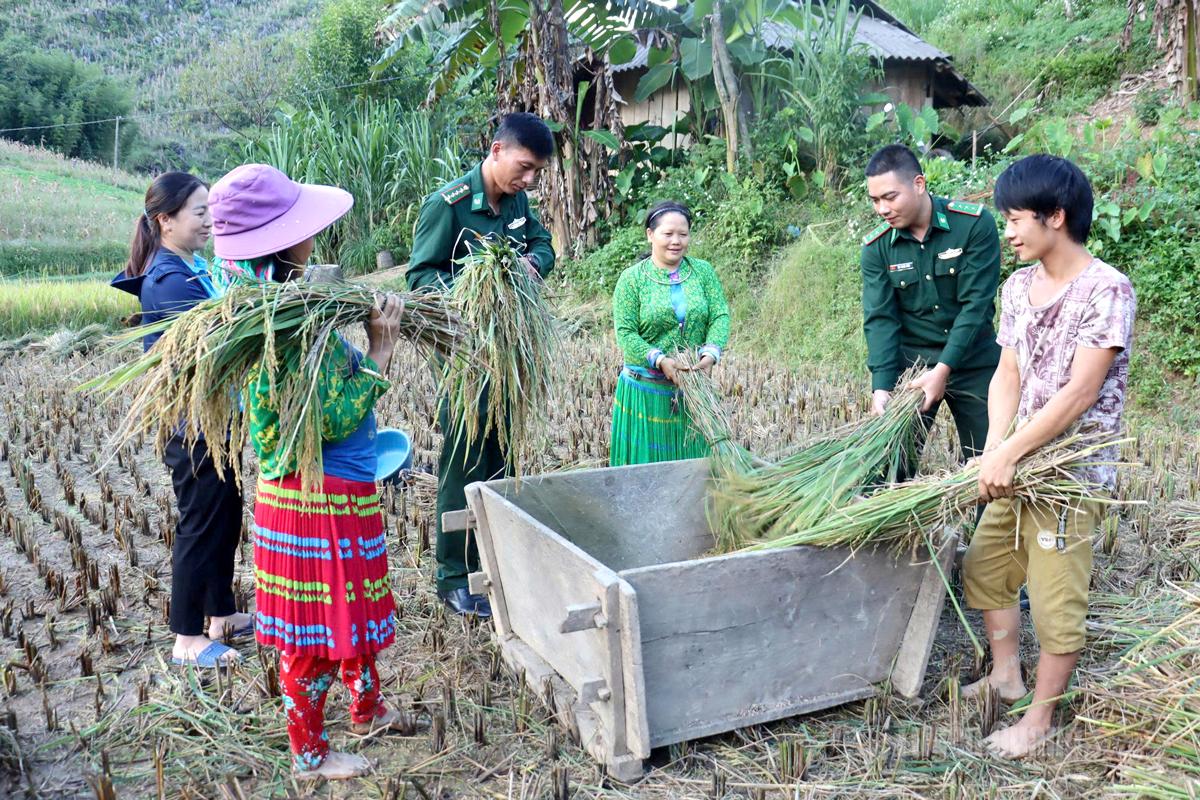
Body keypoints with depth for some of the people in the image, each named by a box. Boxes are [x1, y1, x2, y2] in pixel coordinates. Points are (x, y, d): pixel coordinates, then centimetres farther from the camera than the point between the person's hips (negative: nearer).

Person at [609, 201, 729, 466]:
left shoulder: (704, 272, 5)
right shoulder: (631, 278, -3)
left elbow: (720, 317, -2)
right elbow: (625, 333, -9)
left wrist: (710, 353, -21)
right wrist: (660, 360, -22)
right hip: (645, 392, -2)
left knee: (690, 459, 11)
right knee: (645, 459, 5)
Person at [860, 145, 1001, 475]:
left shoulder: (975, 224, -14)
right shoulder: (876, 247, -6)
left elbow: (975, 304, -17)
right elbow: (880, 319, -10)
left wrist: (943, 369, -23)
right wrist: (881, 386, -22)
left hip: (973, 362, -1)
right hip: (909, 361, 1)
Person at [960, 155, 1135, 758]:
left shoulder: (1107, 290, -18)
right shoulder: (1018, 286, 5)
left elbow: (1079, 394, -22)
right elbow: (1008, 374, 1)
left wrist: (1009, 454, -21)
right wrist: (995, 449, -14)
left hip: (1074, 471, -8)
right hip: (1022, 461, 8)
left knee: (1056, 601, 2)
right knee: (984, 566, 18)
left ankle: (1039, 717, 21)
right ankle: (1005, 676, 38)